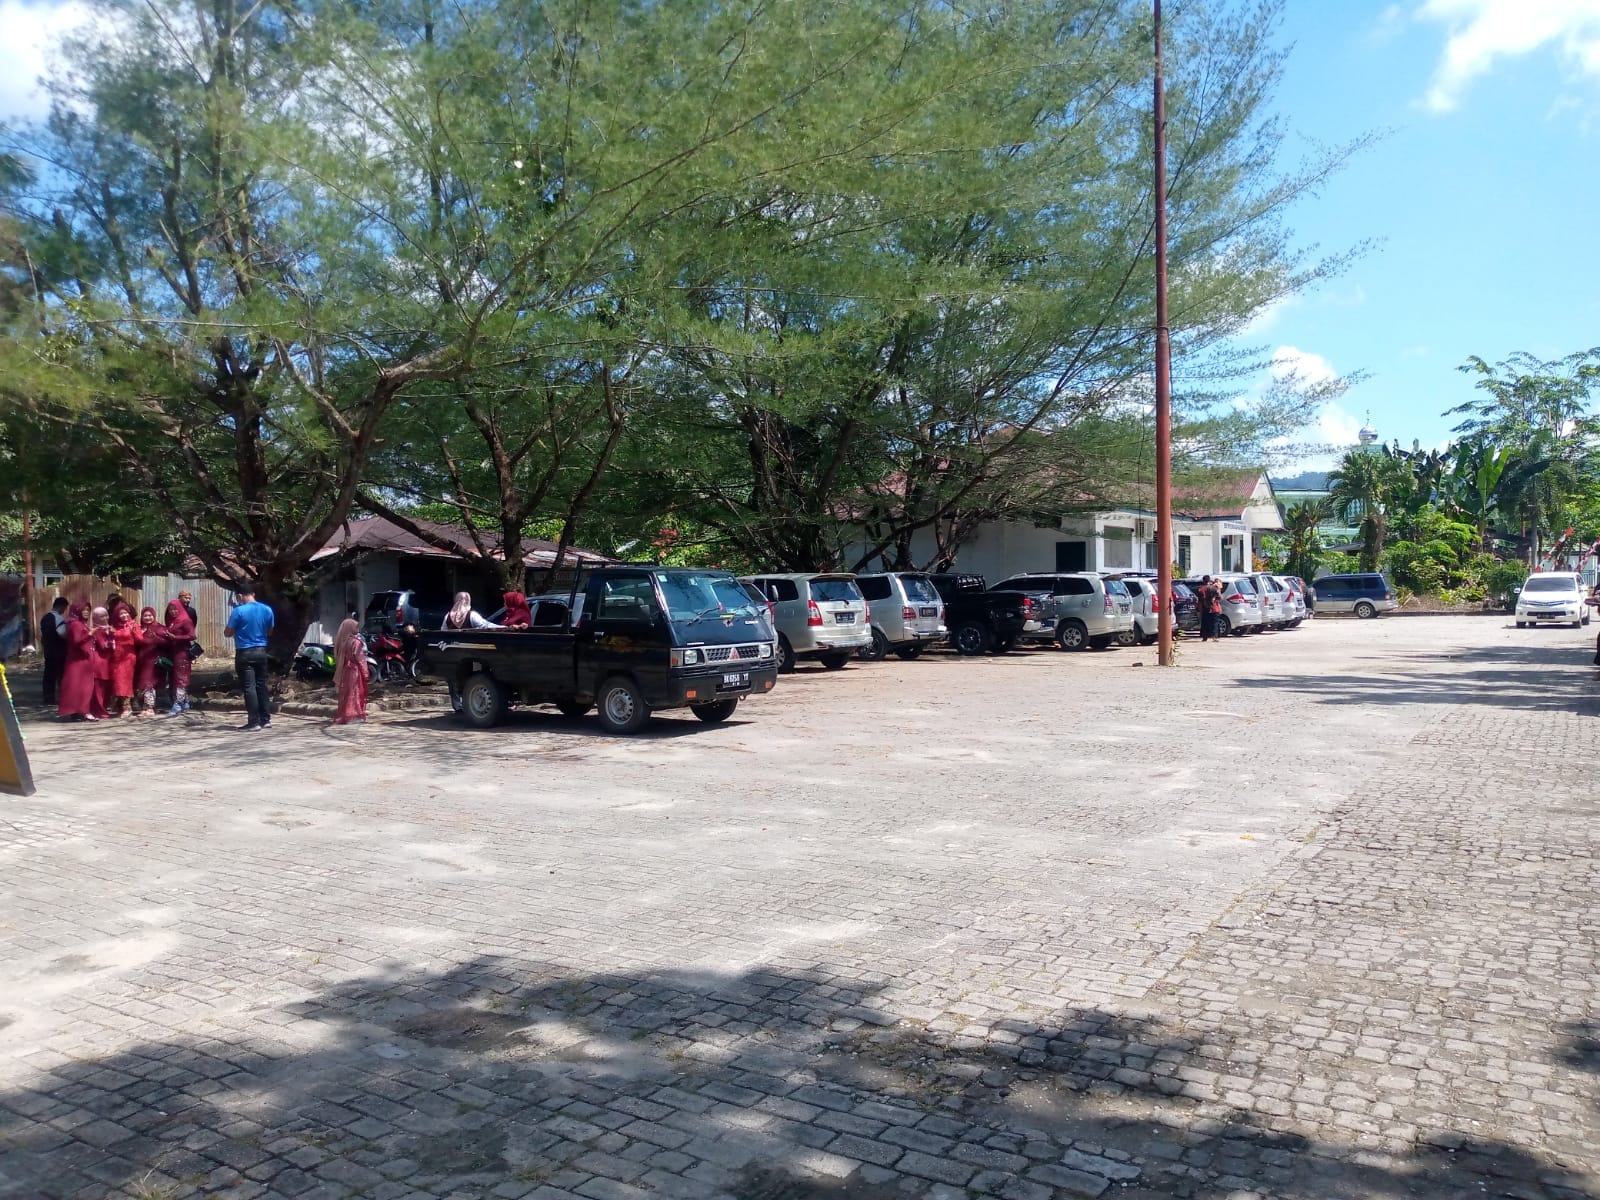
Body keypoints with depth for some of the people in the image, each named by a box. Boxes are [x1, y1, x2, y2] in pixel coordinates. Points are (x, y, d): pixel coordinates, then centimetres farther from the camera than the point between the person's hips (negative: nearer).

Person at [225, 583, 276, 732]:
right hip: (261, 652, 5)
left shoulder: (239, 611, -13)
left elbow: (228, 633, -5)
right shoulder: (267, 609, 2)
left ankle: (254, 722, -3)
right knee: (261, 685, 14)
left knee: (249, 687, -3)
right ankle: (265, 718, 17)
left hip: (245, 653, -5)